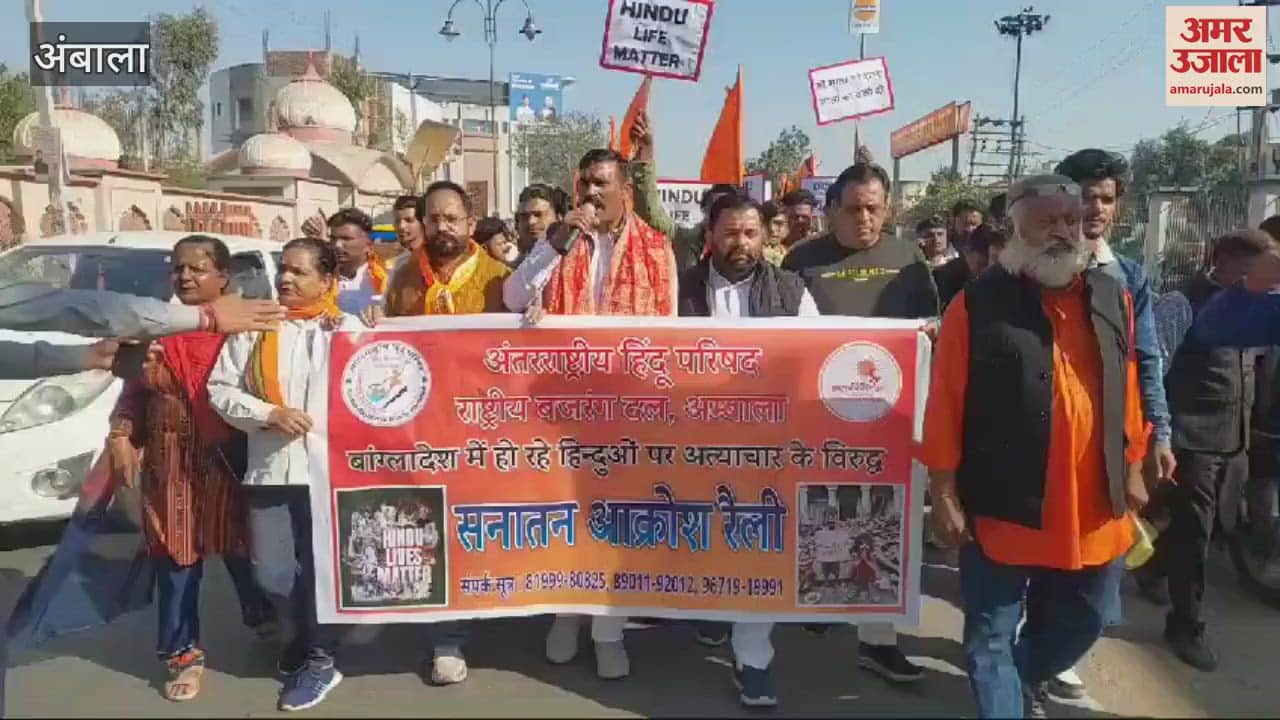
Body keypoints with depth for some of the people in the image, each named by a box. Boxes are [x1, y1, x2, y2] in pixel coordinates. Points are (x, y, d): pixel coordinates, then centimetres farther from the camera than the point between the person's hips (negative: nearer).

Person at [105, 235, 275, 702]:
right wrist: (121, 438, -2)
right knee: (176, 560, 7)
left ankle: (263, 616, 40)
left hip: (233, 461, -2)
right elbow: (132, 393, 7)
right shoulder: (154, 328, 2)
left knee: (243, 548, 14)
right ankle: (183, 654, 21)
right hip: (173, 465, 2)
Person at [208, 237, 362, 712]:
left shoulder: (348, 328, 0)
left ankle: (321, 658, 25)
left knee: (320, 567, 5)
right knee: (271, 573, 9)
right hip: (269, 467, 3)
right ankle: (307, 631, 37)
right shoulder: (255, 326, 6)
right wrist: (270, 414, -10)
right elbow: (220, 389, 4)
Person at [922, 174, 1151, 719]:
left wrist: (1132, 469, 15)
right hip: (1003, 506, -5)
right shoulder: (978, 304, -11)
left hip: (1093, 506, 6)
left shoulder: (1112, 297, 6)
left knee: (1086, 618, 24)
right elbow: (945, 405, -11)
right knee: (992, 636, 7)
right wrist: (944, 495, -11)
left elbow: (1127, 390, 14)